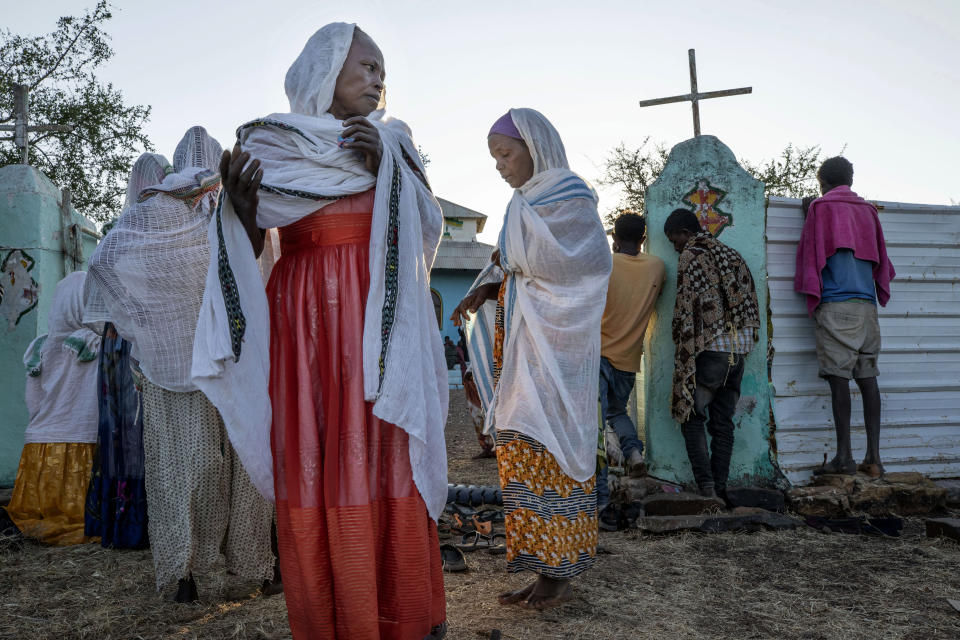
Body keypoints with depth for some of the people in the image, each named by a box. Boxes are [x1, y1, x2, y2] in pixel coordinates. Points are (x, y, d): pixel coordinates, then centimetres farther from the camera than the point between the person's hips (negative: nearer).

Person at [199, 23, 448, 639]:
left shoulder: (391, 141, 13)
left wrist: (386, 166, -5)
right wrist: (240, 202, -11)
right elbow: (250, 248, 8)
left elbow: (432, 225, 7)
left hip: (381, 324, 1)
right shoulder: (269, 144, 8)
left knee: (386, 464, 0)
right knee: (313, 469, -2)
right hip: (303, 327, -1)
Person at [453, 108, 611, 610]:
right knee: (522, 451, 7)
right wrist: (488, 288, 0)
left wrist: (506, 260, -2)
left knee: (547, 450, -5)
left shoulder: (568, 195, -6)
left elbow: (546, 257, -19)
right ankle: (545, 568, 14)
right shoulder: (526, 202, 18)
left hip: (551, 342, -8)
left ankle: (559, 574, 6)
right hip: (517, 341, 8)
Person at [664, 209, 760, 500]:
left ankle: (706, 488, -7)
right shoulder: (732, 254, 18)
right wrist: (745, 343, 18)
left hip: (710, 348, -7)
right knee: (723, 422, 10)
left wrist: (684, 354, -7)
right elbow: (750, 300, 16)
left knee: (692, 417, 1)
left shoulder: (690, 258, -5)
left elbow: (686, 313, -11)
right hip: (739, 349, 7)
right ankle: (720, 489, 11)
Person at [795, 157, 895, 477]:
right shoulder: (868, 210, 18)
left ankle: (844, 456, -8)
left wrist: (811, 296, 12)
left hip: (835, 305, -5)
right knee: (867, 378, 4)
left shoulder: (820, 207, 4)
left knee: (839, 378, -7)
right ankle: (873, 457, 3)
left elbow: (811, 255, 2)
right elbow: (881, 259, 22)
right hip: (867, 304, 5)